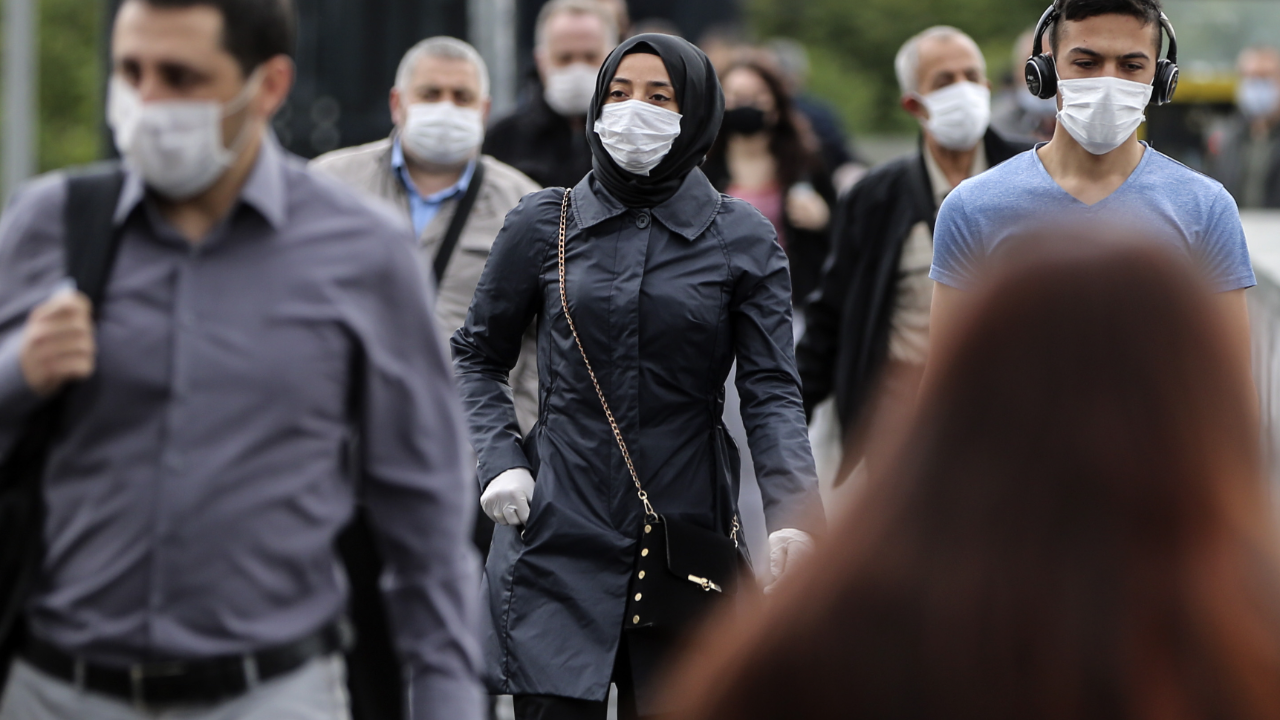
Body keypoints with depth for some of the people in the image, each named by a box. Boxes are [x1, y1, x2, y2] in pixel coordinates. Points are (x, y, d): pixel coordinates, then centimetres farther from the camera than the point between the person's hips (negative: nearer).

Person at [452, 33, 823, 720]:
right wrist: (500, 459, -1)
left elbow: (771, 392, -2)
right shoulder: (543, 225, 6)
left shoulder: (742, 239, 4)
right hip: (560, 535, 0)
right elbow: (475, 356, 16)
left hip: (687, 531, 0)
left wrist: (794, 515, -17)